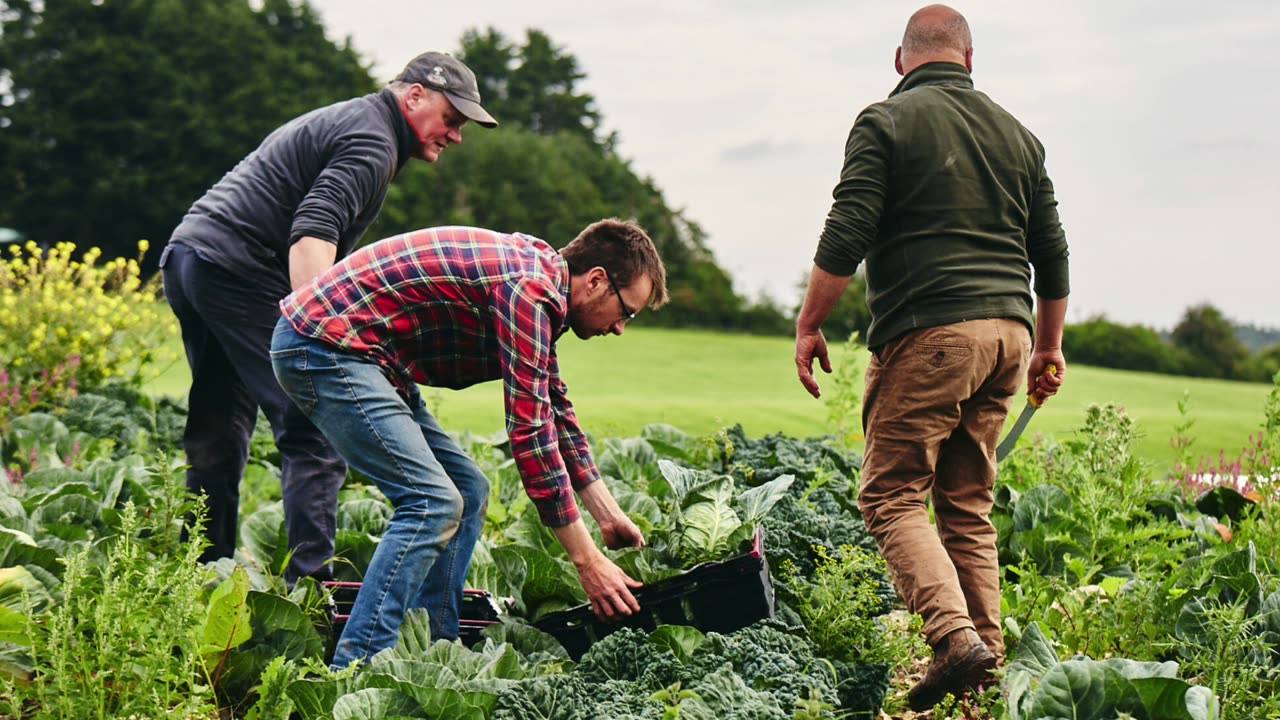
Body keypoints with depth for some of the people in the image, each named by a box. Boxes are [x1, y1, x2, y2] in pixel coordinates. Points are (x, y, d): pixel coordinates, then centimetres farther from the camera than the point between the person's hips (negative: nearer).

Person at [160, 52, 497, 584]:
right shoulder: (372, 143, -7)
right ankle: (310, 588, -16)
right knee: (315, 435, -11)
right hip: (238, 273, -10)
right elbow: (312, 234, -22)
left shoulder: (338, 121, 25)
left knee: (219, 431, 16)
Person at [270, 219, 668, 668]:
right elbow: (530, 432, -21)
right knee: (433, 502, -18)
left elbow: (555, 409, 24)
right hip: (322, 344, -11)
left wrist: (608, 515, 23)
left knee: (467, 490, 10)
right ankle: (351, 673, -20)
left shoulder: (538, 274, 13)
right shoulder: (530, 288, -19)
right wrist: (587, 560, -16)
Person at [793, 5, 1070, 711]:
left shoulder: (886, 123, -1)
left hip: (927, 334, -6)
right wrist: (1048, 347, 30)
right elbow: (1051, 253, 20)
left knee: (892, 496, -4)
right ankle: (988, 663, 9)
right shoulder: (1016, 133, 17)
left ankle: (955, 637, -21)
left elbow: (845, 237, -9)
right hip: (1006, 332, 6)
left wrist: (808, 326, -1)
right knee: (968, 505, 13)